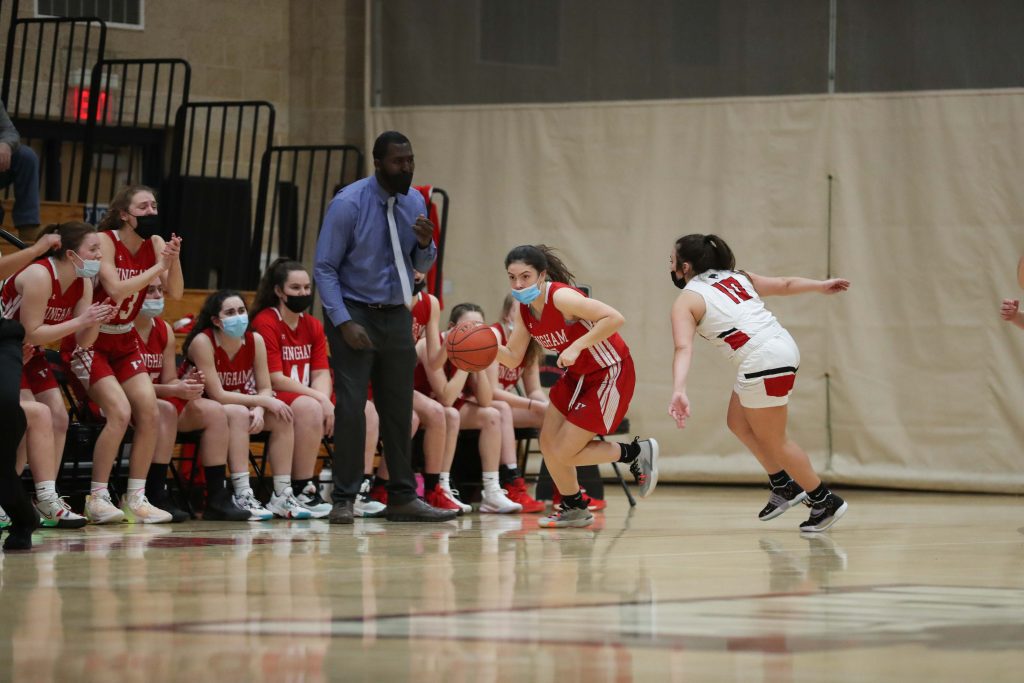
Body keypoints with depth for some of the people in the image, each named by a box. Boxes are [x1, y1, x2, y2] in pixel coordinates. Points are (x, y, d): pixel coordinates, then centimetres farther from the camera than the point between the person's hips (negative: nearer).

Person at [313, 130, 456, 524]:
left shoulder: (414, 203, 3)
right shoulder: (348, 204, -14)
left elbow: (420, 267, 13)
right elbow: (324, 268, -12)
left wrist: (425, 244, -10)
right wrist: (344, 323, -20)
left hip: (397, 317, 5)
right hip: (355, 314, -5)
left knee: (399, 409, 7)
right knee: (351, 408, -11)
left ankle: (403, 498, 13)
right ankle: (343, 501, -6)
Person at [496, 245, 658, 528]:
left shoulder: (560, 297, -28)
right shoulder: (523, 309, -3)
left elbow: (615, 318, -35)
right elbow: (513, 358, 0)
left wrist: (576, 347, -35)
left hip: (610, 374, -8)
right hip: (577, 375, 8)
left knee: (564, 453, -8)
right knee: (548, 443, 9)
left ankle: (637, 452, 10)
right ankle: (573, 508, 29)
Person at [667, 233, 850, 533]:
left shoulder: (687, 301, -4)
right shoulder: (737, 278, 16)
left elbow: (684, 348, -20)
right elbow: (785, 285, 22)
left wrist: (679, 391, -33)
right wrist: (821, 285, 38)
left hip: (763, 362, -8)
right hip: (783, 347, 8)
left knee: (773, 440, 6)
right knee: (738, 423, 21)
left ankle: (825, 501, 13)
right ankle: (784, 486, 25)